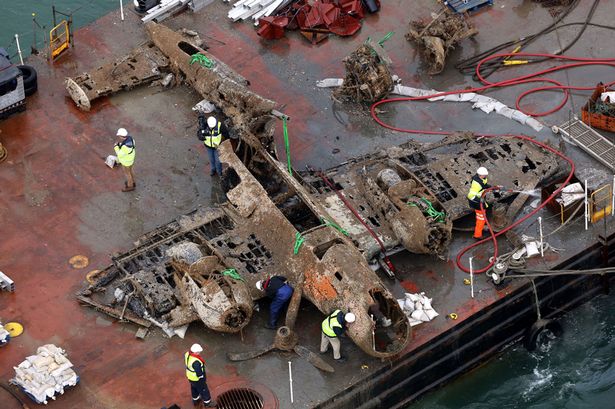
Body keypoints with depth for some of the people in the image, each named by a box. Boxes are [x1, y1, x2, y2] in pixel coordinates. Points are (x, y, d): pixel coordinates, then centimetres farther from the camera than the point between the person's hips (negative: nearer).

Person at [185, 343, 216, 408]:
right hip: (197, 378, -7)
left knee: (194, 388, 32)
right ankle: (207, 402, 42)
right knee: (203, 390, 19)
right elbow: (199, 373, -31)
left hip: (190, 376, 7)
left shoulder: (187, 354, -18)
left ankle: (195, 400, 56)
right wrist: (203, 379, -12)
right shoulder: (195, 362, -43)